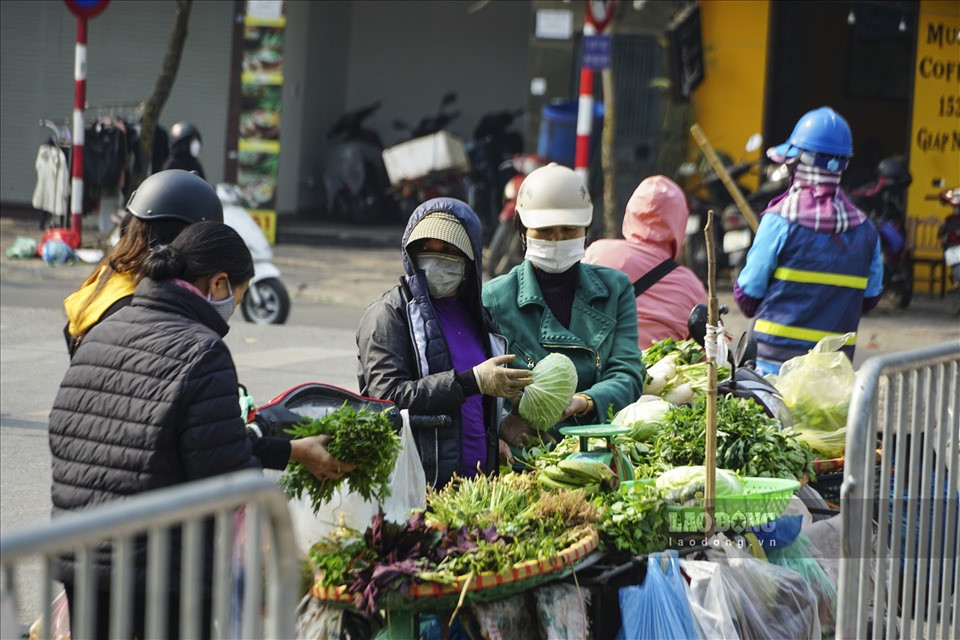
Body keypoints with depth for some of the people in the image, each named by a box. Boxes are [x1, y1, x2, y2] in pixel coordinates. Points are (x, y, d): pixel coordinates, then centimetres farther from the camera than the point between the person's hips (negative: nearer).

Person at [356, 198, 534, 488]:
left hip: (476, 476, 6)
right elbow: (387, 395, -15)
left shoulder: (476, 314, 19)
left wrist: (499, 429, 8)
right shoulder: (389, 313, -2)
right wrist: (473, 381, -17)